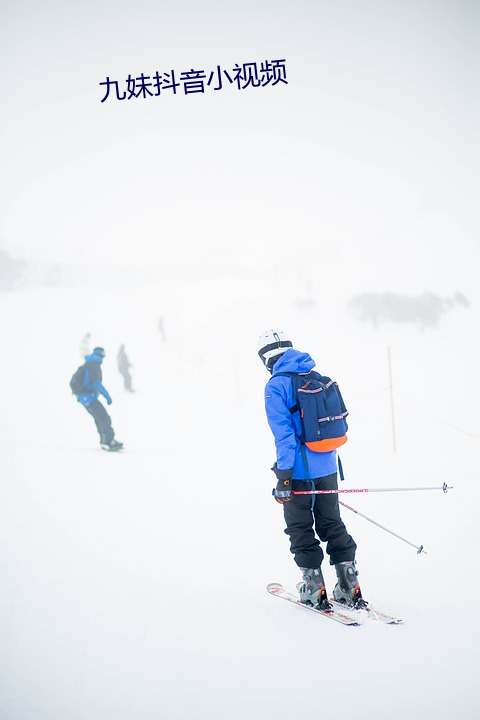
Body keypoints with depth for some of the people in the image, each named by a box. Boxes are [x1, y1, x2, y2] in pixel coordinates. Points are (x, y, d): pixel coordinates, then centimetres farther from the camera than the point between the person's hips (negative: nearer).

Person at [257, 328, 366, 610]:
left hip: (300, 470, -6)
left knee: (301, 530, 9)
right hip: (328, 468, 6)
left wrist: (283, 476, -15)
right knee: (332, 525, 16)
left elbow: (284, 433, -18)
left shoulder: (276, 386, -12)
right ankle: (350, 588, 15)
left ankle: (315, 589, 11)